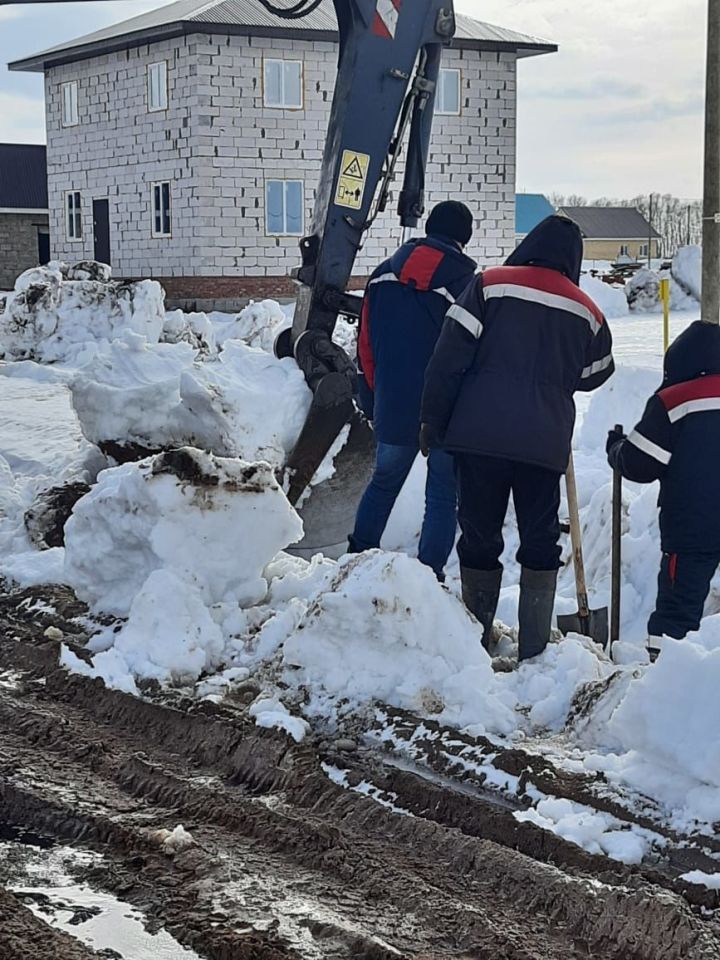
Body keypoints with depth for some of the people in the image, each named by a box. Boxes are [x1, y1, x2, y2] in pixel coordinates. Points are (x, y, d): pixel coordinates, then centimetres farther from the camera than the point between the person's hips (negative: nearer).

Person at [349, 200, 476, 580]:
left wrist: (376, 398, 20)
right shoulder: (465, 282, -11)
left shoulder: (383, 274, 4)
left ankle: (358, 557, 26)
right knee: (443, 496, 6)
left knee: (384, 481, 23)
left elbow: (366, 346, 9)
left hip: (392, 408, 4)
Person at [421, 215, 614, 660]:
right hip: (545, 443, 1)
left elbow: (448, 361, -4)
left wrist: (433, 423, 3)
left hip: (479, 435, -1)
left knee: (480, 536, 9)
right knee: (540, 541, 10)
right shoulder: (586, 312, 9)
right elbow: (595, 375, 22)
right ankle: (535, 647, 10)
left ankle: (477, 638, 15)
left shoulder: (488, 285, 0)